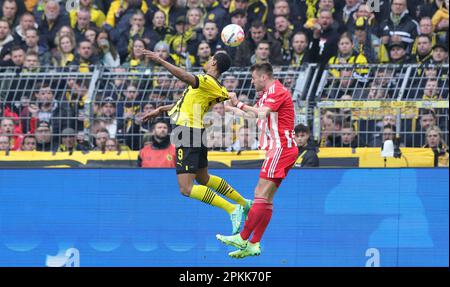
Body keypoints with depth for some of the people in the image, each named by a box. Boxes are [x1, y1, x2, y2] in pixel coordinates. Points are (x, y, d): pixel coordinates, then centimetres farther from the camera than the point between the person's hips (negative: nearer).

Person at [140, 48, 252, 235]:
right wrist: (160, 110, 32)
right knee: (203, 179, 28)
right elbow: (188, 104, 27)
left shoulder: (208, 81, -14)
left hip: (189, 134, -10)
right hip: (196, 133, 10)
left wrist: (160, 61, -31)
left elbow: (185, 77, -33)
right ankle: (244, 204, 37)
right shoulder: (215, 87, 16)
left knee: (186, 189, -11)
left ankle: (232, 209, -13)